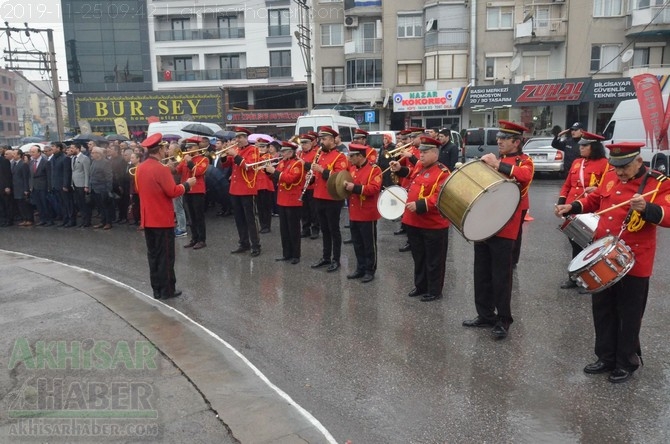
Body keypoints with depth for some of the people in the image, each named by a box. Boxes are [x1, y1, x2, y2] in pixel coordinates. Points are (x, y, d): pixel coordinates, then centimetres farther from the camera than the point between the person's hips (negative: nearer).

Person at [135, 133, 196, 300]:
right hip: (163, 219, -8)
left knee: (153, 255, 12)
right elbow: (173, 192, -18)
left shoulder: (140, 168, 8)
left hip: (147, 219, 8)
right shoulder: (161, 169, -17)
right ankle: (167, 290, 7)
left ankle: (157, 289, 18)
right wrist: (187, 184, -3)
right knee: (166, 255, 1)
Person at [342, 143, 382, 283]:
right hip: (354, 214, 8)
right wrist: (346, 185, -1)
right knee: (357, 244, 14)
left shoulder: (374, 169, -12)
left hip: (367, 215, -8)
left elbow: (374, 188, -22)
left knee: (369, 244, 4)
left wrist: (355, 187, -26)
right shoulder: (353, 169, 12)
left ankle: (370, 270, 14)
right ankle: (360, 268, 25)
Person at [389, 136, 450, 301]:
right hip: (413, 222, 8)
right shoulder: (418, 166, 9)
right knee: (418, 257, 18)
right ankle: (420, 286, 32)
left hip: (433, 225, -8)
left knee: (433, 260, 6)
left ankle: (434, 291, 18)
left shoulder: (442, 173, -16)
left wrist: (419, 205, -31)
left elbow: (440, 198, -25)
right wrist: (400, 169, 18)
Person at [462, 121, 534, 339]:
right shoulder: (493, 158, 17)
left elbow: (525, 176, -27)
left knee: (500, 276, 1)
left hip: (503, 229, -7)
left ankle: (503, 320, 14)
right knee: (482, 274, 13)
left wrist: (497, 165, -28)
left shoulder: (524, 161, -3)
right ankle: (485, 315, 25)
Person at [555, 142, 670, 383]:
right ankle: (606, 358, 30)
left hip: (633, 262, -6)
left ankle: (627, 362, 25)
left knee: (628, 315, 7)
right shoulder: (610, 176, 6)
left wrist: (646, 208, -39)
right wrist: (572, 207, 5)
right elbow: (595, 200, 19)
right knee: (602, 309, 15)